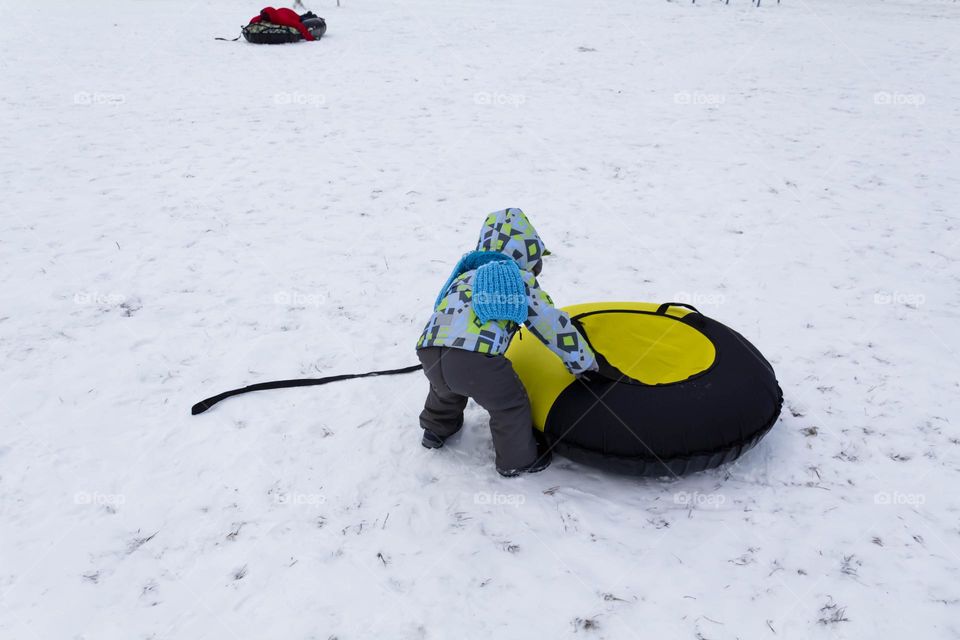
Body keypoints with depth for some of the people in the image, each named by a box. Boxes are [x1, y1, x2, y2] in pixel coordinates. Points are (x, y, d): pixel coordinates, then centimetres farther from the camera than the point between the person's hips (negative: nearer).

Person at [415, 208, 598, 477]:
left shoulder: (466, 275, 32)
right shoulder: (520, 279, 17)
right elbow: (553, 325, 15)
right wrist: (585, 363, 25)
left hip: (429, 353, 6)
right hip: (477, 358, -6)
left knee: (448, 389, 39)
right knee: (510, 405, 20)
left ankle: (437, 428, 57)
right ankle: (518, 460, 32)